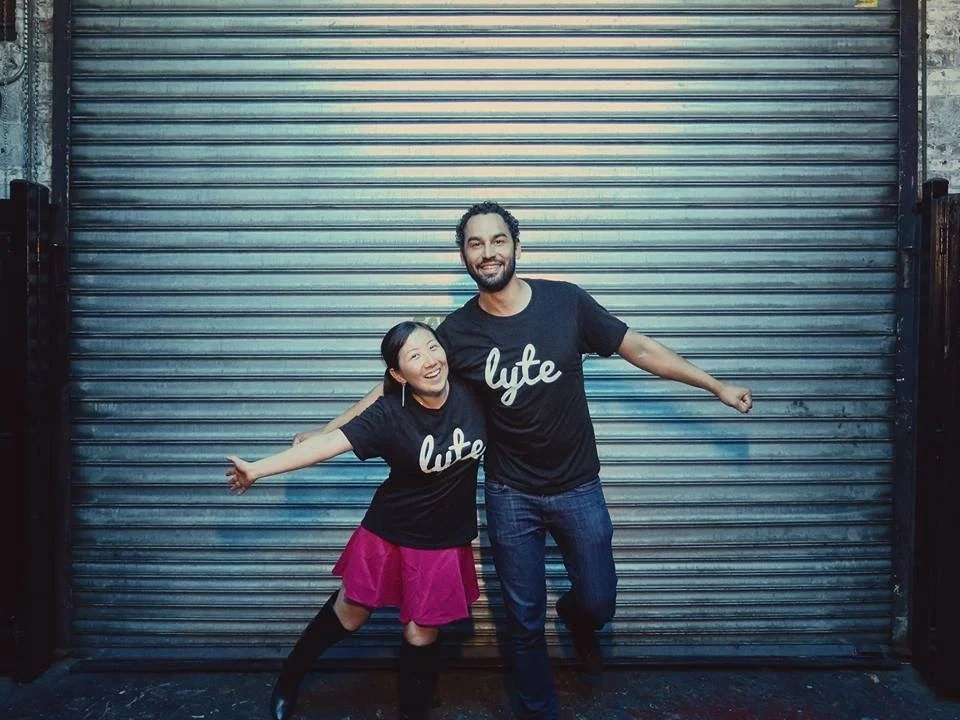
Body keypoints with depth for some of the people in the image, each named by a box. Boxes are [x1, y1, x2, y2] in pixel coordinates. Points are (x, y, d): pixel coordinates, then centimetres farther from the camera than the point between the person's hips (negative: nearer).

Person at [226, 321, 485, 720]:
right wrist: (257, 469, -28)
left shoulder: (470, 393, -14)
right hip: (388, 532, -1)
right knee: (349, 612, 16)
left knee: (421, 634, 11)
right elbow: (328, 443, -26)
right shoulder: (389, 414, -22)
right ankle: (289, 676, 43)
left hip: (444, 541, 1)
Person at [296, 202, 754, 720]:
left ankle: (574, 617, 50)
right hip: (510, 497, 0)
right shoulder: (457, 331, -9)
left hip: (578, 488, 0)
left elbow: (640, 349, -2)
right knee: (526, 623, 13)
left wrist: (717, 387, 1)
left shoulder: (566, 302, -10)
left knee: (599, 604, 13)